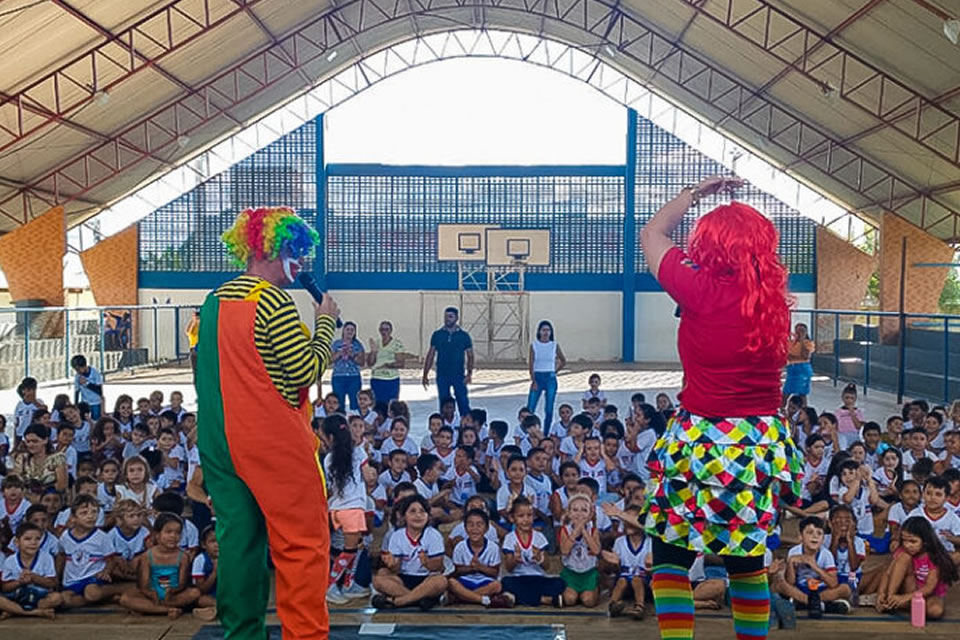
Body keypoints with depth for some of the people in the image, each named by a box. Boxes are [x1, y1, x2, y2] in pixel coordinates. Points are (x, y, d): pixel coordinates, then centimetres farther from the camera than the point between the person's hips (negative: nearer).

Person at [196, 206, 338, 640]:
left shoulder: (214, 300, 12)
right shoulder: (273, 301, -15)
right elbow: (306, 371, -17)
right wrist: (325, 322, -6)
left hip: (219, 440, 9)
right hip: (272, 442, -8)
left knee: (238, 538, 14)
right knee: (303, 542, 0)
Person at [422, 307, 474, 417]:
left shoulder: (464, 336, 2)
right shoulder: (437, 335, 5)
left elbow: (470, 356, 4)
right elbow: (430, 355, 8)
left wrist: (469, 374, -9)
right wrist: (425, 375, 3)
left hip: (458, 375, -2)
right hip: (442, 375, 2)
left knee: (463, 402, -6)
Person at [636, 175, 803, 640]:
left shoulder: (702, 290, -14)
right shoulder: (774, 299, 0)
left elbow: (651, 235, 2)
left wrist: (697, 191, 14)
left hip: (703, 442, -6)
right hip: (762, 443, 6)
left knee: (669, 554, 7)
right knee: (748, 557, 21)